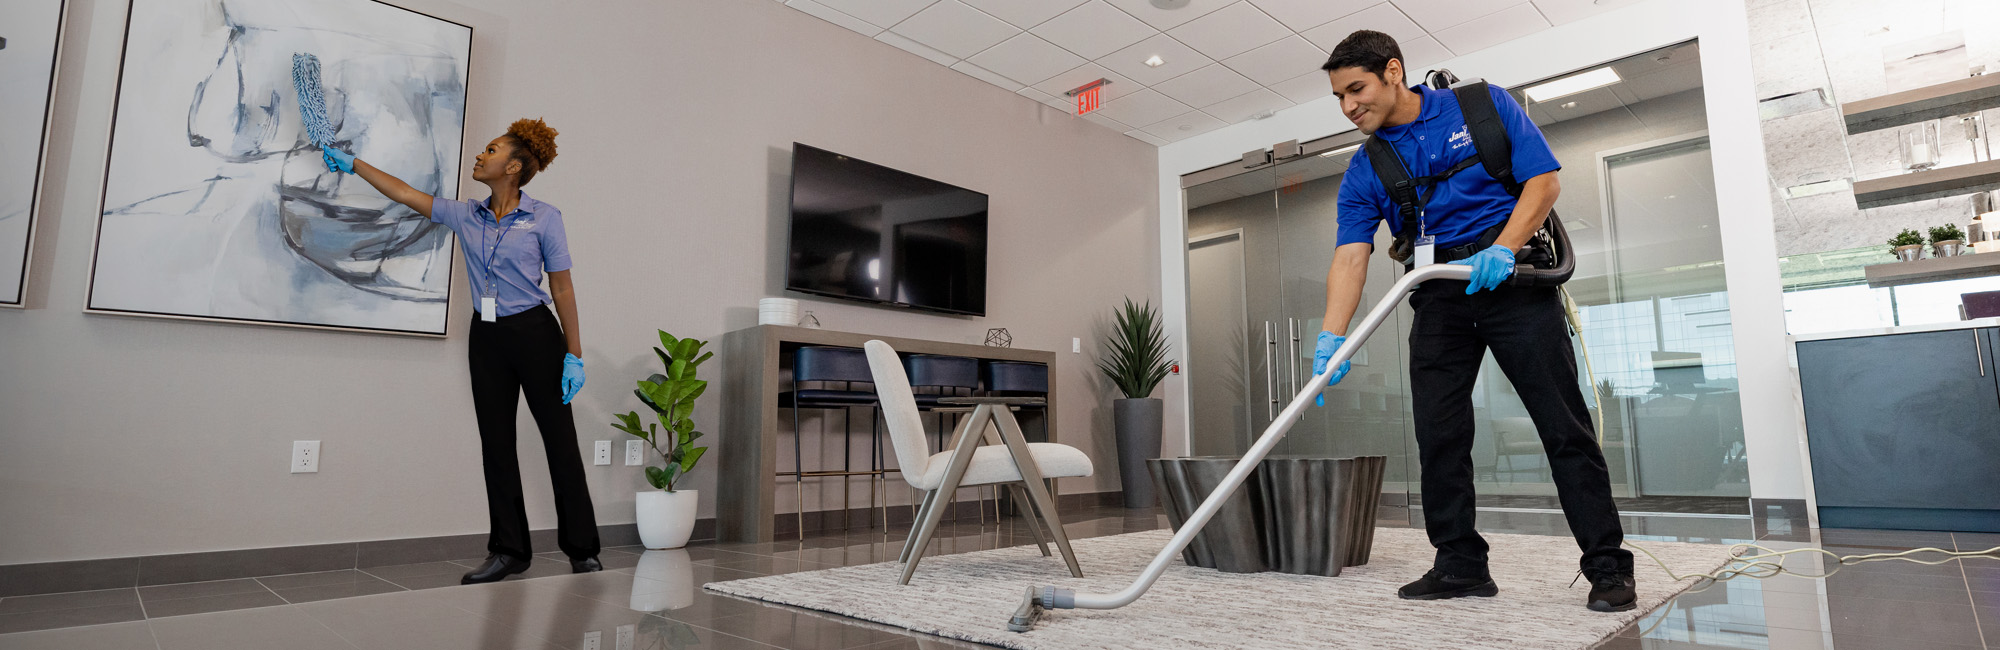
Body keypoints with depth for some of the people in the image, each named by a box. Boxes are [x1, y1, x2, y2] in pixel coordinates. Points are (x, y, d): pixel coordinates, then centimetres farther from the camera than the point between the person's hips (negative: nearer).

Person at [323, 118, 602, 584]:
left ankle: (583, 552, 7)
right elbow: (405, 193, 19)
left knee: (560, 442, -2)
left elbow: (562, 289, -7)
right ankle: (509, 551, 17)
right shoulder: (466, 217, 8)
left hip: (535, 334, -5)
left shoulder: (544, 218, -6)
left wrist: (574, 355, -9)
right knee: (496, 445, 7)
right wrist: (352, 164, 17)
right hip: (487, 337, 6)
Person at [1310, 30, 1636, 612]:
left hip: (1513, 274, -3)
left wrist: (1502, 249, -20)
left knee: (1562, 422, -3)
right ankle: (1461, 563, 9)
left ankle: (1607, 564, 7)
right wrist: (1332, 338, -19)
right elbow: (1350, 258, -6)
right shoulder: (1364, 171, 5)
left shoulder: (1485, 106, 1)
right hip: (1439, 295, 3)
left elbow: (1543, 178, -3)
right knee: (1438, 432, -2)